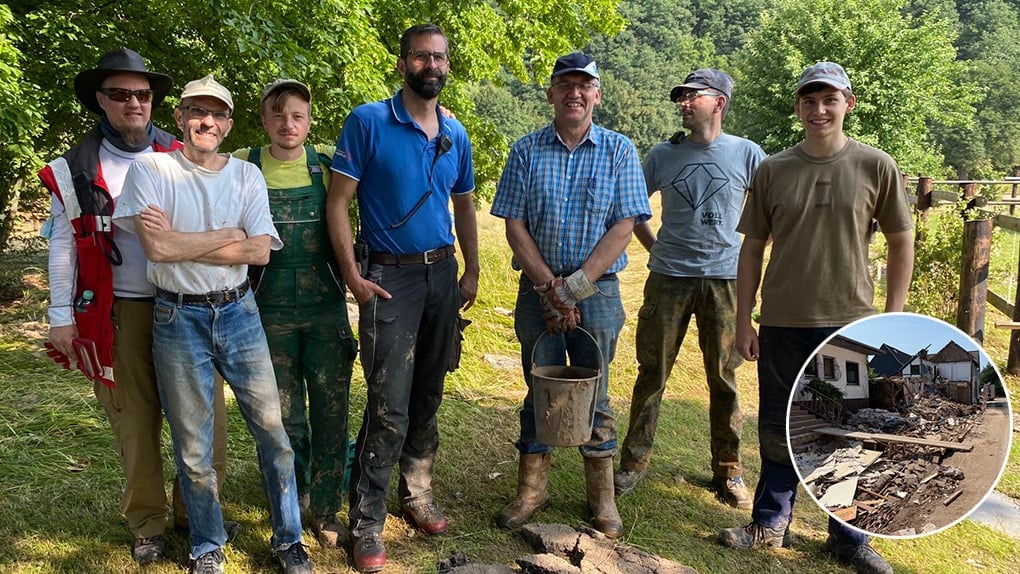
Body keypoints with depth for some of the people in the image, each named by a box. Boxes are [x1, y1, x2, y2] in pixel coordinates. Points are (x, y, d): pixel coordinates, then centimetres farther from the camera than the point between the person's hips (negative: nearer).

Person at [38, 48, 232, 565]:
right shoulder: (76, 170, 3)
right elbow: (62, 245, 5)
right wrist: (61, 318, 1)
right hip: (120, 314, -1)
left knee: (206, 418, 3)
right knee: (136, 425, 8)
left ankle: (195, 511, 23)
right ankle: (147, 526, 26)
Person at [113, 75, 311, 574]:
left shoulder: (246, 174, 4)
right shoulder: (150, 169, -3)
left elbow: (260, 251, -8)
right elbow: (156, 249, -15)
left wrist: (181, 243, -13)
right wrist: (227, 235, -10)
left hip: (238, 312, 2)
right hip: (178, 318, -2)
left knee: (272, 430, 5)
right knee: (192, 445, 9)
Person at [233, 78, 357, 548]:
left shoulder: (328, 162, 1)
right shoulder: (243, 167, 1)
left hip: (326, 306, 0)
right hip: (272, 310, 0)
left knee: (331, 413, 4)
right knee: (284, 416, 10)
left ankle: (326, 513, 21)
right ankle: (293, 502, 35)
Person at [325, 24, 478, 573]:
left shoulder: (455, 134, 9)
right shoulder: (367, 122, -7)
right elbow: (338, 202, -9)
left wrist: (471, 271, 11)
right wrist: (353, 276, -14)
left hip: (443, 275, 5)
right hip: (390, 278, -5)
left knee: (428, 397, 14)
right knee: (389, 407, -7)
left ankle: (418, 494, 31)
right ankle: (366, 523, 8)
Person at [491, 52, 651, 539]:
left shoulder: (619, 151, 2)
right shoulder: (526, 151, 3)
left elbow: (624, 226, -6)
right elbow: (514, 226, -2)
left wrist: (575, 286, -14)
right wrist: (549, 287, -11)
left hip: (598, 291, 0)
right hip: (538, 289, 1)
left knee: (594, 390, 8)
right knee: (539, 387, 8)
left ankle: (602, 495, 21)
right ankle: (532, 487, 23)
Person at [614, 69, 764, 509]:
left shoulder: (747, 154, 2)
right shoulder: (663, 155, 5)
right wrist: (656, 249, 9)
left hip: (724, 279, -1)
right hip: (669, 277, 1)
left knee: (724, 378, 7)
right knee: (652, 372, 4)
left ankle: (728, 470, 21)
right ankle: (635, 460, 17)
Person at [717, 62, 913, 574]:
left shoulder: (876, 167, -1)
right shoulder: (773, 171, 2)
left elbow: (901, 243, 5)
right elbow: (752, 249, 5)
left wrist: (893, 318, 0)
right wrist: (743, 321, 3)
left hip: (853, 324, -1)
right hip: (783, 323, 1)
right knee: (779, 430, 12)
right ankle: (770, 525, 28)